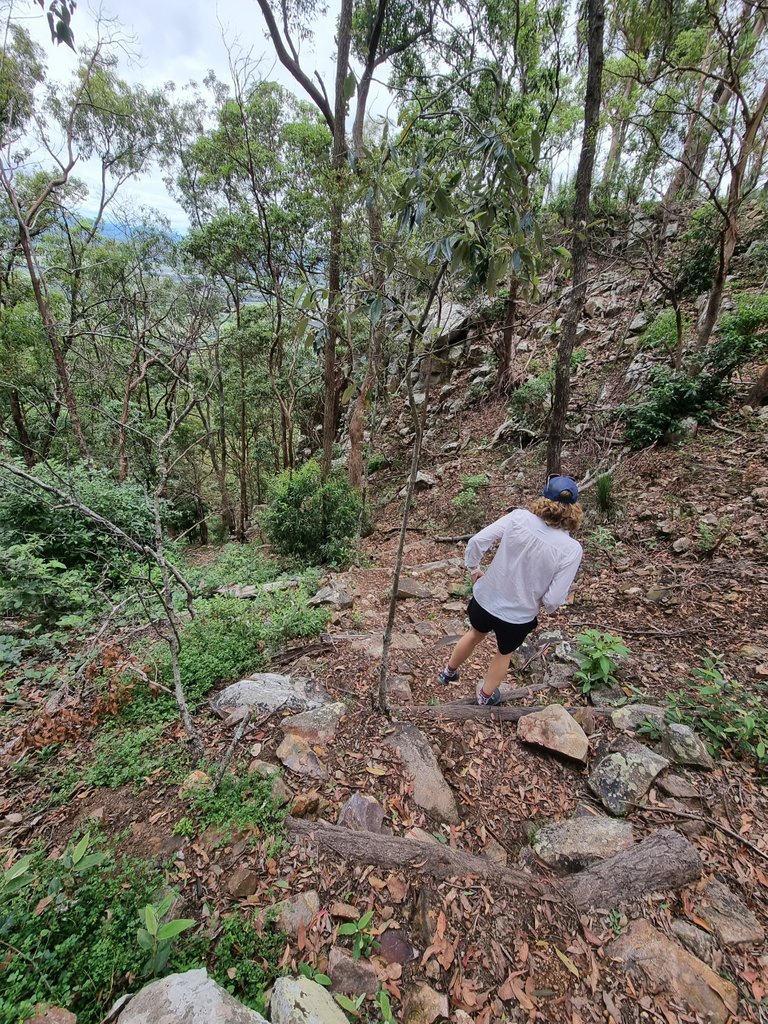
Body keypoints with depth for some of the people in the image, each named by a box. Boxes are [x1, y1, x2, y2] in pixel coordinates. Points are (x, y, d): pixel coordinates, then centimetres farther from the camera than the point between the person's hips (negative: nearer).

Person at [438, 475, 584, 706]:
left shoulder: (518, 517, -19)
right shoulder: (571, 549, -22)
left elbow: (476, 542, -17)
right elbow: (553, 600, -19)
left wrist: (473, 568, 3)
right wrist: (540, 602, 5)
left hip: (485, 599, 2)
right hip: (518, 617, -2)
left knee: (475, 634, 34)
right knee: (504, 653, 31)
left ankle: (449, 671, 58)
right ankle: (486, 695, 55)